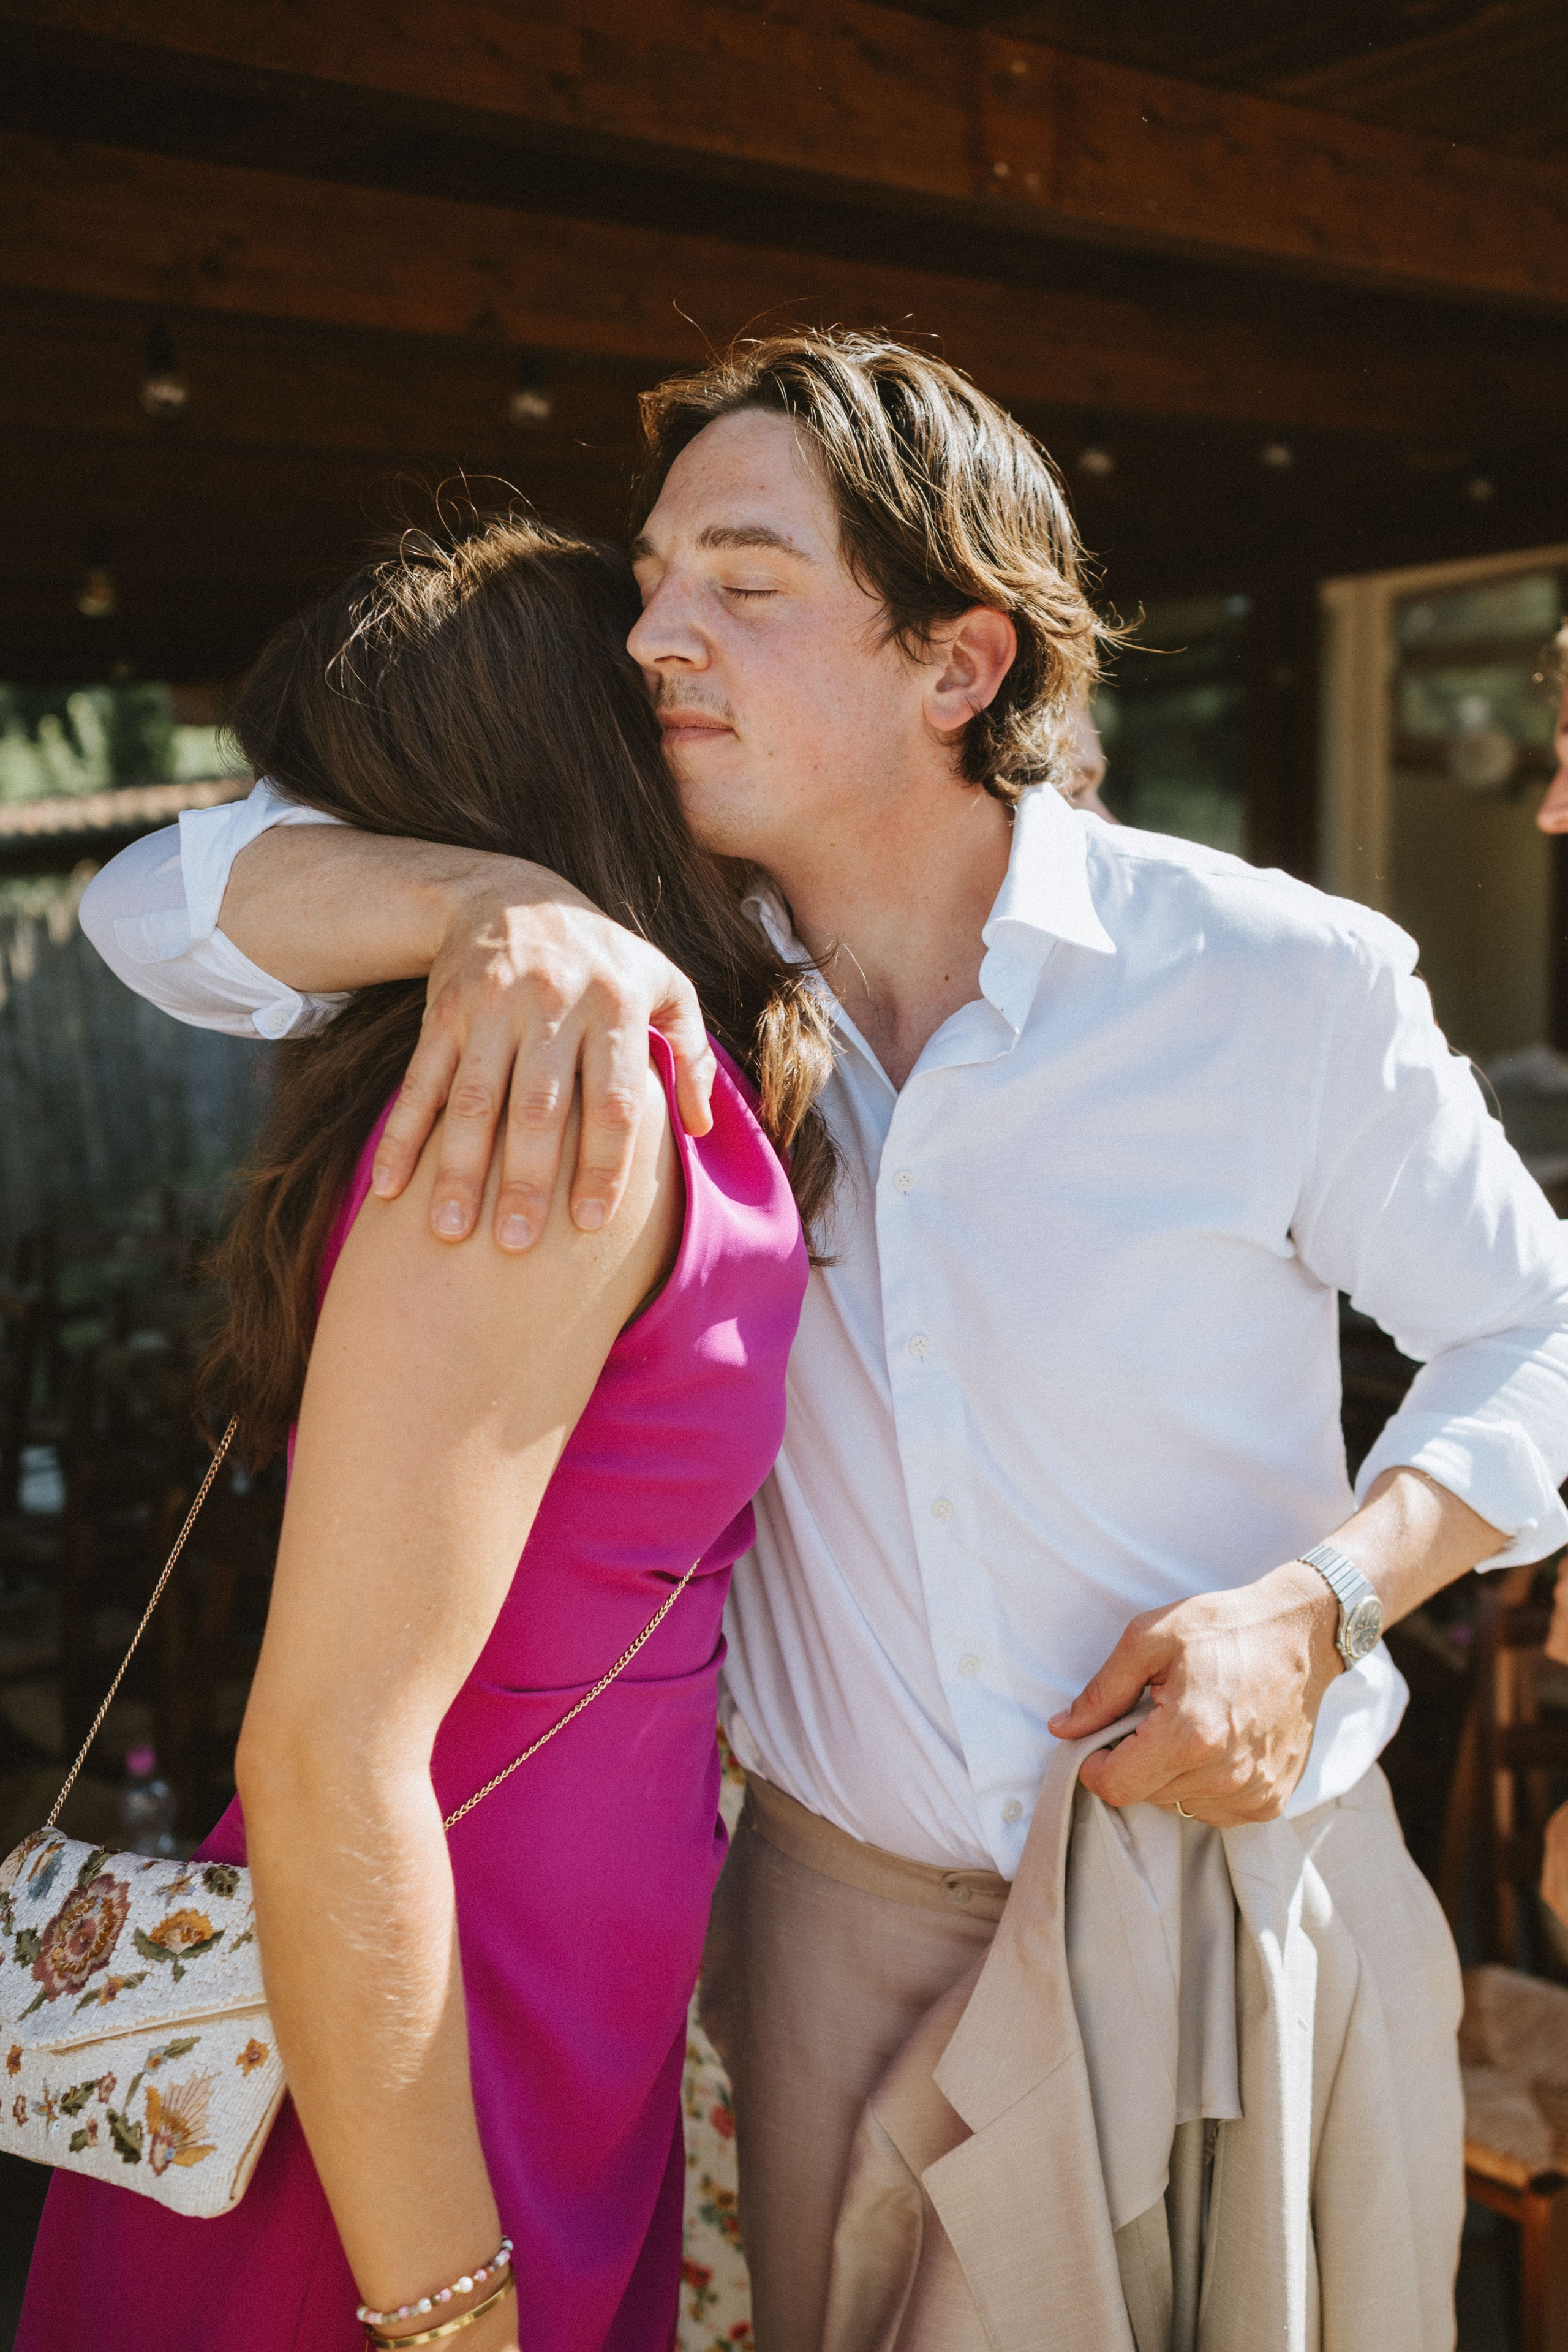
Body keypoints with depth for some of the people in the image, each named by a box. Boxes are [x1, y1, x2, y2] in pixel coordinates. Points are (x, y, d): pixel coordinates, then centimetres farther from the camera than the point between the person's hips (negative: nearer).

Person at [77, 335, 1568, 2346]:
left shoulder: (1284, 986, -15)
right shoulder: (672, 969, -7)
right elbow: (162, 907, -10)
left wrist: (1318, 1607, -18)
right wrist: (503, 902, -31)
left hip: (1249, 1896, -1)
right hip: (849, 1914, 2)